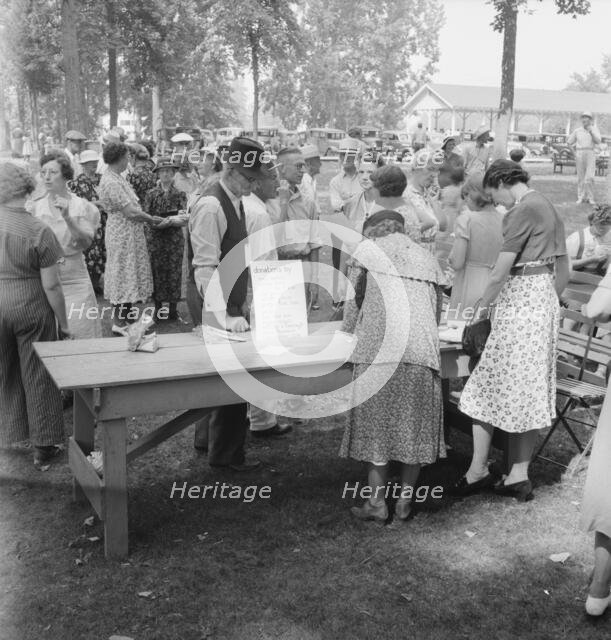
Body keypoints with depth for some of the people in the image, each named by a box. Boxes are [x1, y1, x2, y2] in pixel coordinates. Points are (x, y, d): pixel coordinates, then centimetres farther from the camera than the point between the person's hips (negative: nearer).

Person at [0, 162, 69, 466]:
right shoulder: (39, 231, -15)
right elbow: (51, 286, -14)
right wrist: (64, 322, -3)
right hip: (30, 307, -3)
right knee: (37, 375, 9)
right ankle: (44, 444, 18)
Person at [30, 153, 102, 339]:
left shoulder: (81, 206, 1)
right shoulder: (36, 208, 4)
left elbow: (85, 243, -11)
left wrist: (67, 218, -21)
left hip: (74, 280, -1)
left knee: (80, 331, -1)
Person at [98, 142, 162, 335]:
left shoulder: (115, 178, 11)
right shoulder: (112, 183, -21)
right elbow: (131, 212, -23)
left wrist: (147, 218, 6)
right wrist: (151, 219, -11)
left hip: (128, 233, 10)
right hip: (123, 234, -10)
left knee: (127, 274, 16)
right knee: (124, 274, -4)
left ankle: (126, 315, 26)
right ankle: (119, 323, 3)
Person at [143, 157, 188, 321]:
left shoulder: (179, 194, 5)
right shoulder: (152, 194, 4)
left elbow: (184, 220, -3)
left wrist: (166, 220, -19)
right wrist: (171, 219, -14)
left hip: (175, 239, 0)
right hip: (155, 239, 0)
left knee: (174, 273, 1)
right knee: (157, 272, 0)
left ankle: (173, 308, 10)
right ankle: (157, 307, 10)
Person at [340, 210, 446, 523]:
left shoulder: (367, 249, 12)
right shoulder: (427, 258, 23)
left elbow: (353, 301, 12)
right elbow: (436, 312, 21)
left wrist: (347, 335, 27)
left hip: (378, 345, -3)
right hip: (422, 347, 3)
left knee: (376, 418, 5)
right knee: (415, 422, 10)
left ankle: (377, 502, 8)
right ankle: (405, 500, 17)